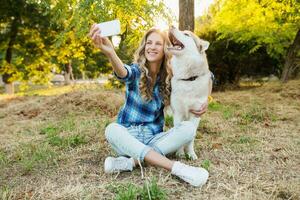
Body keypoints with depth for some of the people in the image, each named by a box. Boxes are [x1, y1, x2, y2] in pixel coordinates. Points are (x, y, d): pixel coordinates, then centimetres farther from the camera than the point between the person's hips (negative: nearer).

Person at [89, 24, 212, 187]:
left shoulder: (170, 78, 1)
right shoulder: (136, 71, -7)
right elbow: (123, 73, -32)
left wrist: (203, 102, -10)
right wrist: (110, 52, -56)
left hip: (154, 138, 2)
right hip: (128, 138, -2)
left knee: (189, 128, -21)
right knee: (112, 129, -34)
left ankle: (132, 161, -29)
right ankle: (177, 168, -39)